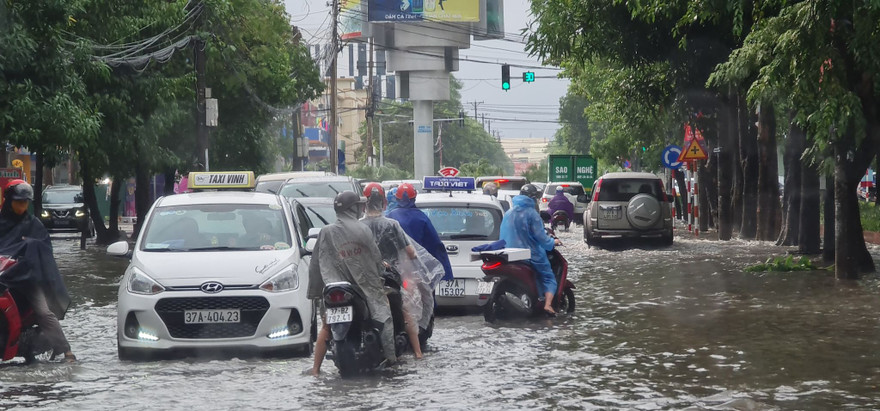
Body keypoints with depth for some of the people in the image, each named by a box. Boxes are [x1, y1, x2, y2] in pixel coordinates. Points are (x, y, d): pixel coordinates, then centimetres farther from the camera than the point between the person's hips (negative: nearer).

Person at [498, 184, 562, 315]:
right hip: (531, 254, -7)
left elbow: (503, 235, 15)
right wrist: (552, 242, 2)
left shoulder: (508, 214, 9)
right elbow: (540, 236, -16)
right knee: (549, 278, 3)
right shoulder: (531, 213, -14)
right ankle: (548, 304, -19)